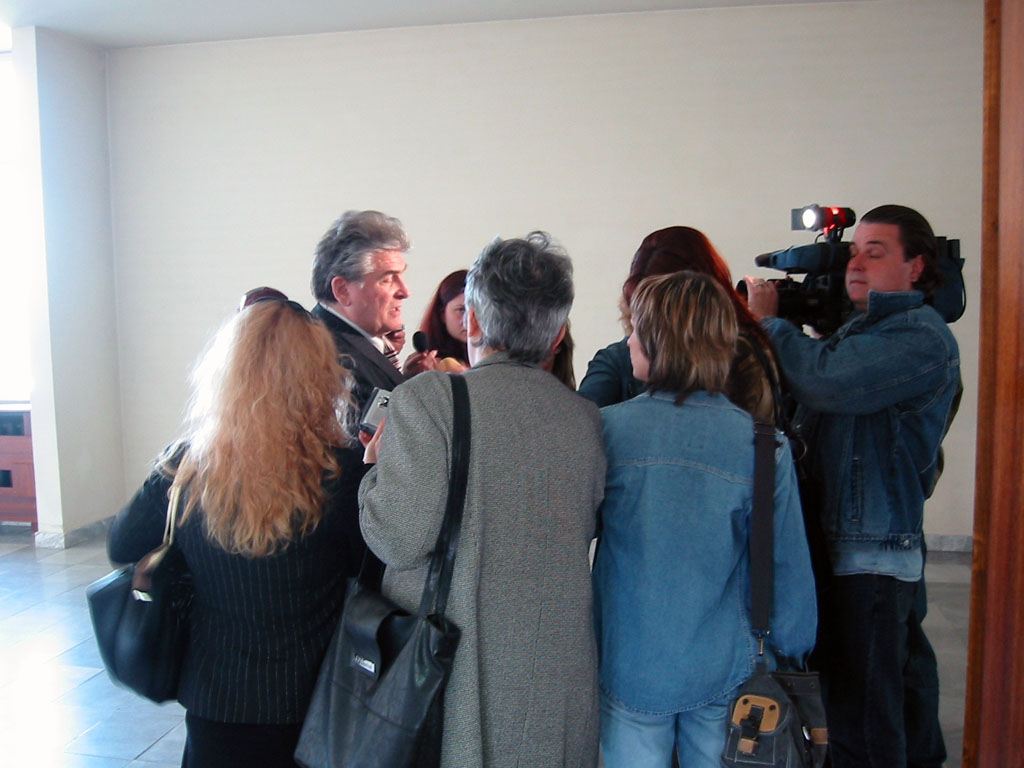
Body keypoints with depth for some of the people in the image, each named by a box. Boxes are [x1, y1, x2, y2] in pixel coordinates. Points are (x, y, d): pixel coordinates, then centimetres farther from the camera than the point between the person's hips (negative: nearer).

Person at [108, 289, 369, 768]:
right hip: (310, 703, -2)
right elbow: (370, 567, -7)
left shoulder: (184, 464, -13)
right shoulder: (340, 472, -22)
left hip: (212, 697, 2)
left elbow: (121, 548, 3)